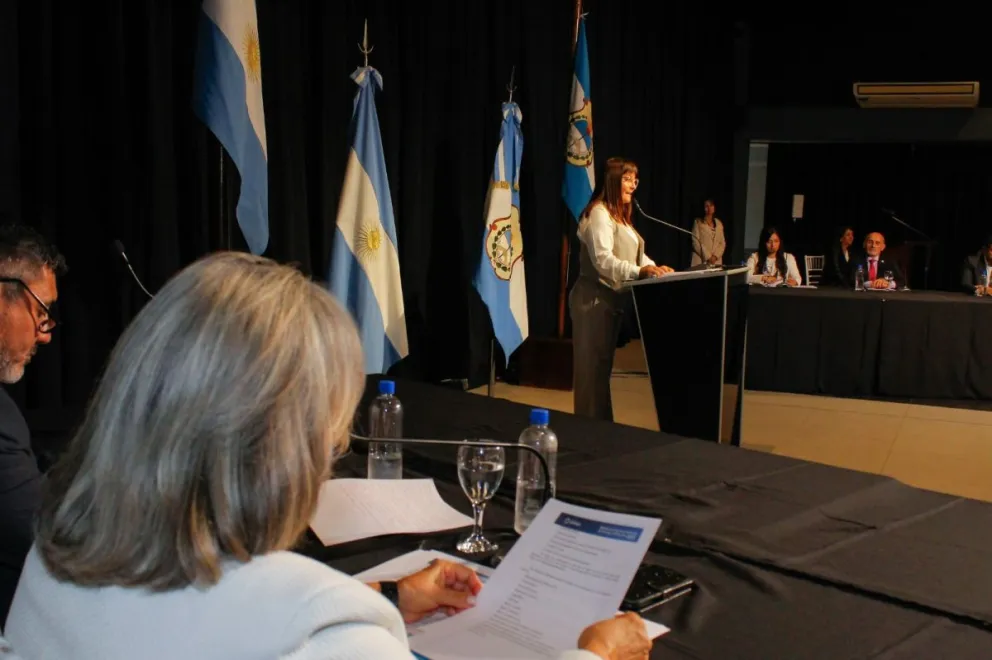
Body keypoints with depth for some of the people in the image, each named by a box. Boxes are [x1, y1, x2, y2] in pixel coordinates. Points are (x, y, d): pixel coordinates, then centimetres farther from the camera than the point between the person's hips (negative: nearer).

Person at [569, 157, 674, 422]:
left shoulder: (620, 216, 19)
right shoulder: (598, 214, -14)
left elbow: (635, 254, 18)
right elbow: (603, 259, -26)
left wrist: (654, 267, -1)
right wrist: (639, 272, -37)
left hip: (612, 300, 10)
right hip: (595, 300, -10)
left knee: (603, 366, 14)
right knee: (592, 367, -5)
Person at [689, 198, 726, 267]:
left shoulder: (719, 223, 15)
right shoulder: (698, 222, 4)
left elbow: (722, 242, 11)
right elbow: (696, 242, -5)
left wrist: (716, 256, -6)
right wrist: (708, 257, -12)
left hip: (716, 262, 4)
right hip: (701, 261, -3)